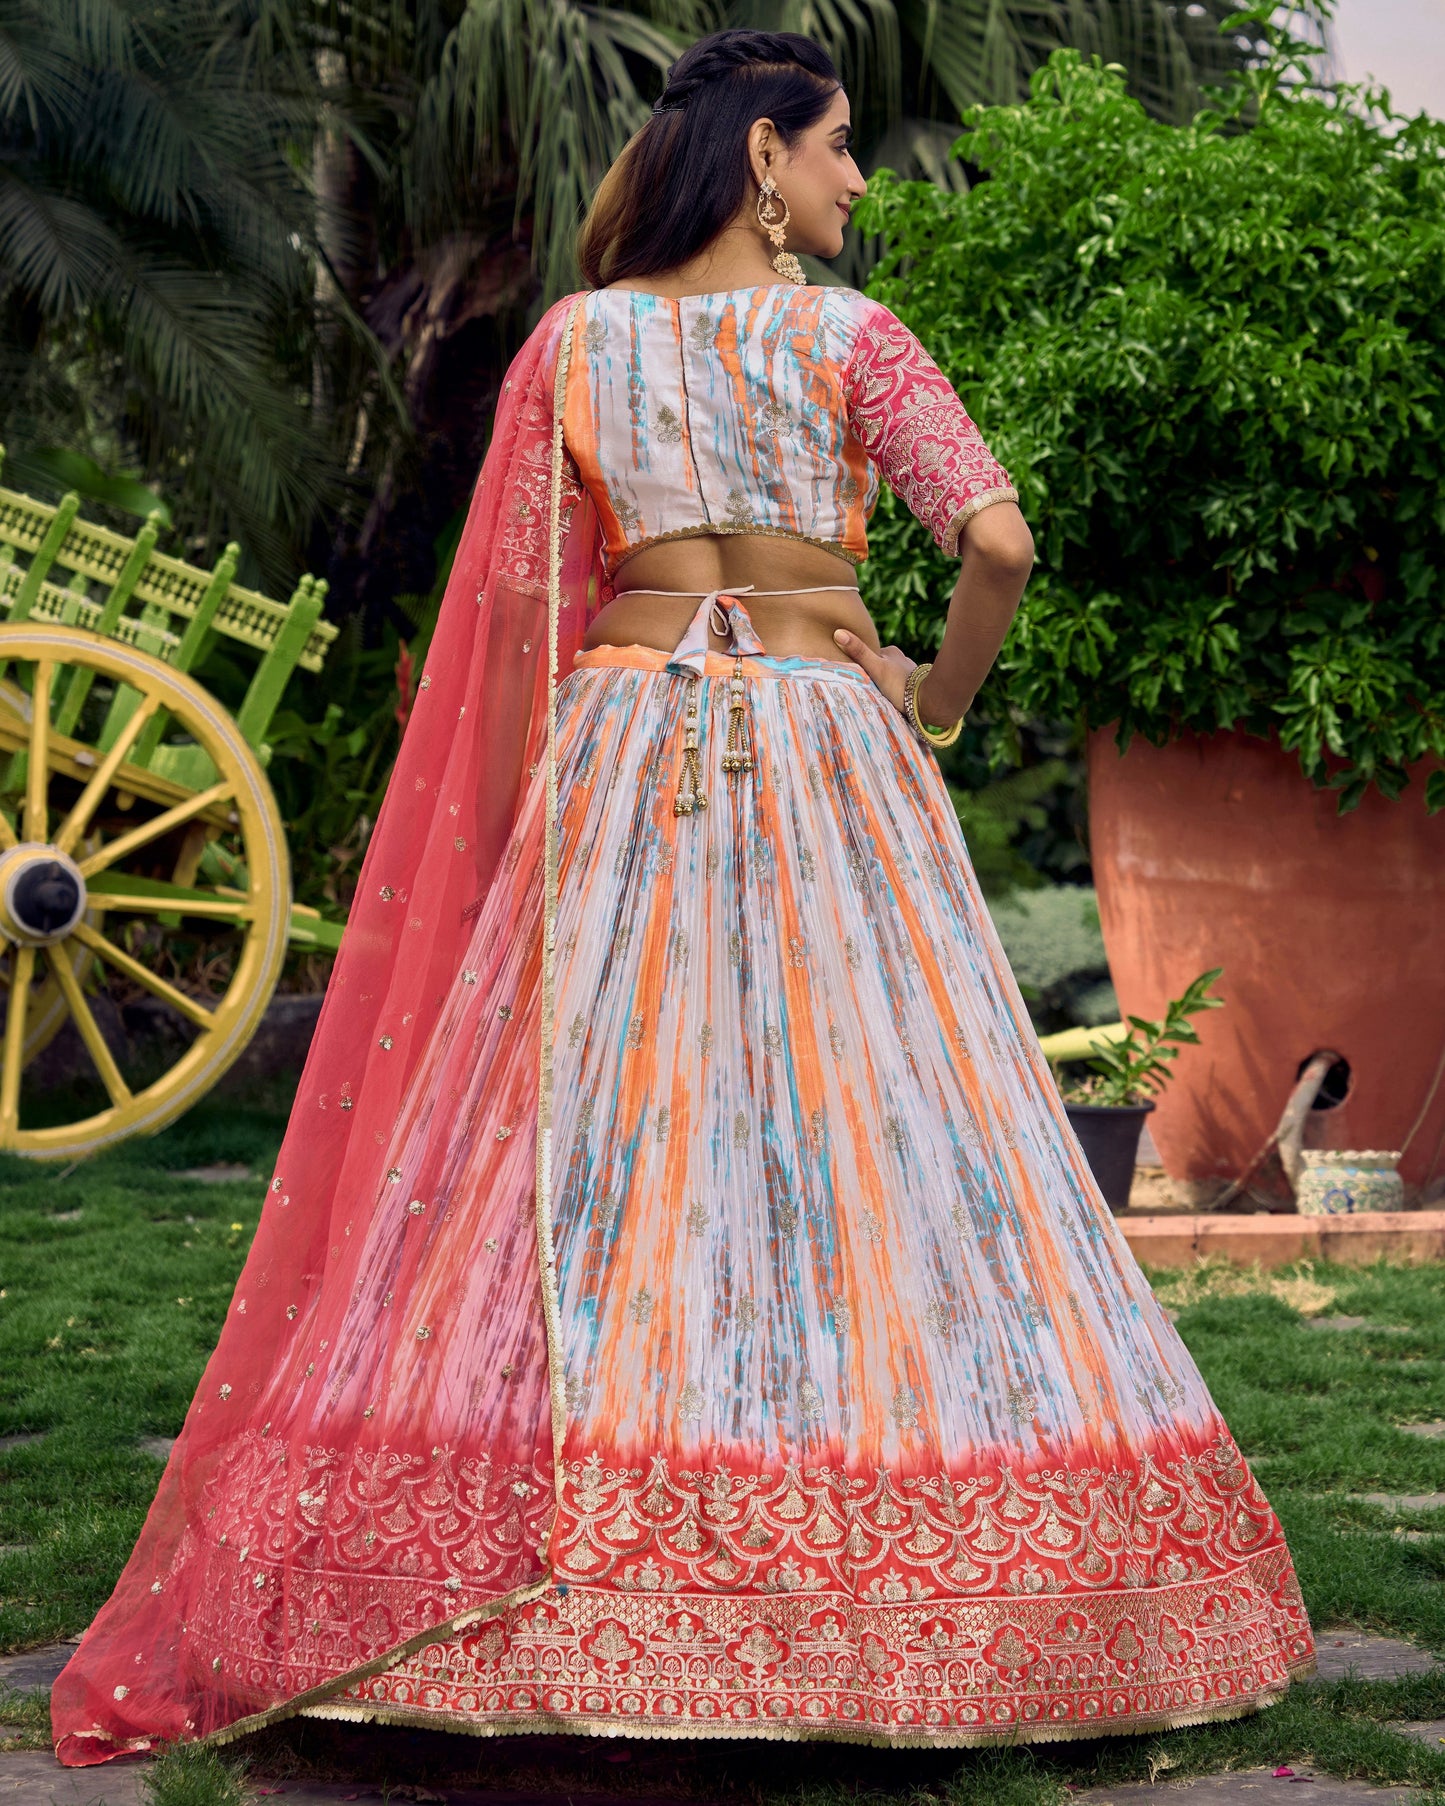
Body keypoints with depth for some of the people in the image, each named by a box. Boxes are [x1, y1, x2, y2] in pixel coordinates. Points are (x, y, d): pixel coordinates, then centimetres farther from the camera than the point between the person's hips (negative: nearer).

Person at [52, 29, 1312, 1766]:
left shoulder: (572, 342, 8)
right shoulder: (847, 337, -1)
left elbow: (519, 606, 5)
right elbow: (999, 540, -13)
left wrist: (537, 824, 13)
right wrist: (941, 691, 5)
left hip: (625, 753, 3)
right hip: (826, 746, -3)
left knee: (589, 1139, 2)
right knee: (876, 1122, 1)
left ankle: (573, 1574, 0)